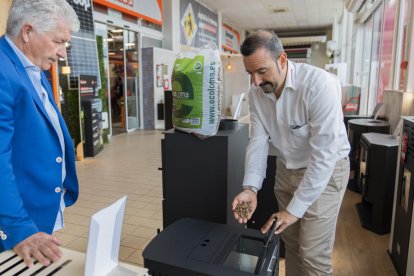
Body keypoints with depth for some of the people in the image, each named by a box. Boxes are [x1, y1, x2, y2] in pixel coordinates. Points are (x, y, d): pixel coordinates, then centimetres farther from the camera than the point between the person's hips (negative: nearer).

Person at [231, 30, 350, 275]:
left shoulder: (320, 85, -28)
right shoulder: (257, 92, -8)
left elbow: (323, 154, -29)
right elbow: (258, 141, -9)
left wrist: (295, 209, -27)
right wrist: (251, 188, -23)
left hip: (326, 171, -5)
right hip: (286, 169, 6)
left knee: (313, 255, 0)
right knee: (290, 242, 16)